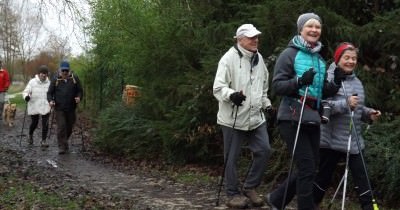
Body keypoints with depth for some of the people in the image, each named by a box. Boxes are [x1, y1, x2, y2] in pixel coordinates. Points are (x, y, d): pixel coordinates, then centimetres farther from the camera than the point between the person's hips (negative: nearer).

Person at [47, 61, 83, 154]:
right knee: (61, 127, -12)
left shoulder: (75, 79, 5)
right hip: (59, 109, -2)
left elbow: (80, 91, 8)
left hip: (71, 109, 2)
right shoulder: (55, 80, 3)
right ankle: (62, 147, -9)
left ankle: (64, 142, 37)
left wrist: (79, 97, -13)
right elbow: (50, 93, 6)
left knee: (69, 128, 12)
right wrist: (50, 100, -13)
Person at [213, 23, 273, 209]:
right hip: (233, 117, -6)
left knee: (264, 150, 0)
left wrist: (266, 103, 20)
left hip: (256, 116, 6)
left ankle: (250, 187, 17)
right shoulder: (229, 58, -12)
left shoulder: (258, 58, 11)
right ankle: (233, 194, 17)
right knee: (232, 157, 3)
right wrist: (231, 95, -35)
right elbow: (218, 87, -18)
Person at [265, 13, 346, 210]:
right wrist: (299, 81, -25)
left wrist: (336, 82, -3)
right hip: (292, 118, -7)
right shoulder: (290, 54, -6)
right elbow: (277, 86, -11)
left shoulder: (320, 59, 14)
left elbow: (323, 92, 16)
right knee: (307, 168, -8)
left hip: (312, 119, 7)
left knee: (309, 168, 11)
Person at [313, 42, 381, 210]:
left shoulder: (357, 82, 13)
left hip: (354, 141, 6)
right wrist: (346, 103, -28)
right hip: (331, 140, -6)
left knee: (362, 178, 3)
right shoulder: (328, 79, -10)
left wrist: (369, 114, 3)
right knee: (323, 178, 6)